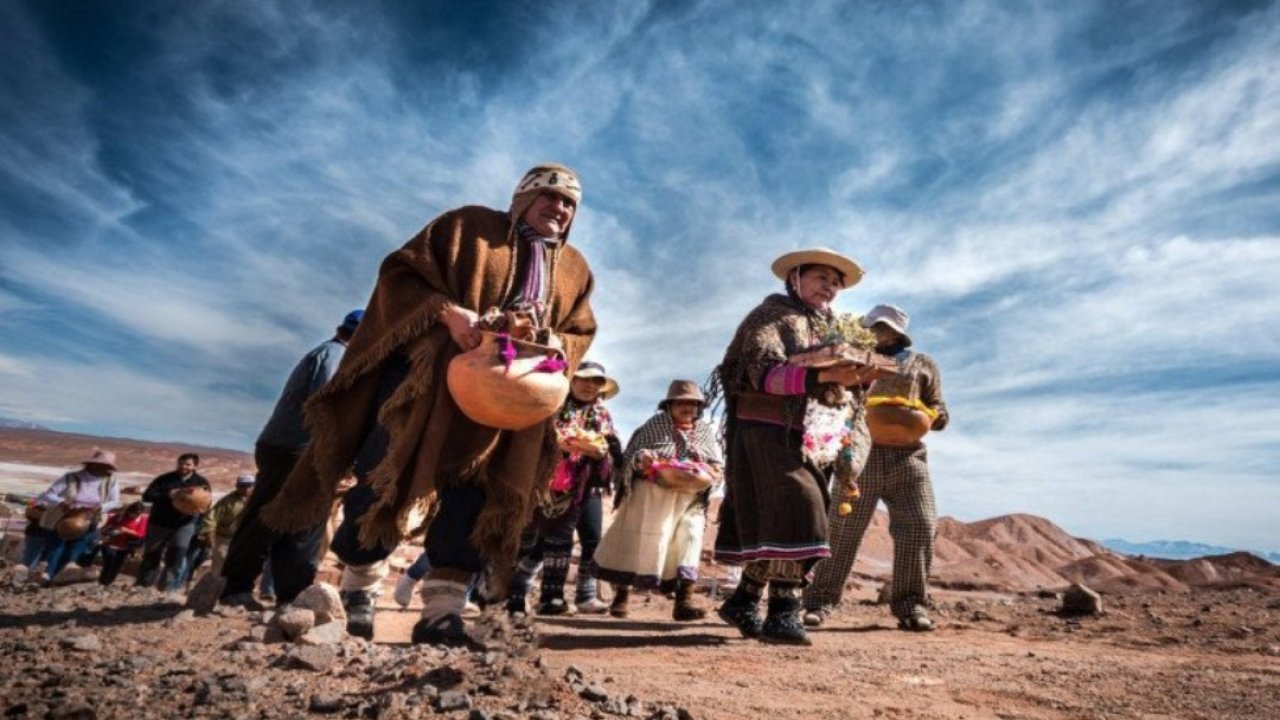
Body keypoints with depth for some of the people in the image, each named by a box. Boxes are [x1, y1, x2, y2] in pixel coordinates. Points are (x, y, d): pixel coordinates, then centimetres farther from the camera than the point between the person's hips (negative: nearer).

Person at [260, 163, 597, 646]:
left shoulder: (575, 269, 15)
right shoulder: (468, 225, 5)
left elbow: (579, 337, 13)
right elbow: (400, 272, -2)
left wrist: (545, 341, -11)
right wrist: (449, 312, -20)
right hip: (430, 378, -2)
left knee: (478, 498, -3)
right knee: (387, 474, 1)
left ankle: (442, 609, 3)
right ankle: (358, 588, 22)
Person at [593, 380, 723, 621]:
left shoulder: (707, 432, 11)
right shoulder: (655, 425, 5)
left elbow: (719, 468, 7)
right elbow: (629, 456, 1)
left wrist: (704, 472, -15)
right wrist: (642, 459, -21)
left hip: (689, 500, 2)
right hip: (650, 495, -2)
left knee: (688, 541, -8)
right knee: (637, 542, 0)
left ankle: (684, 600, -6)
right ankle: (621, 594, 13)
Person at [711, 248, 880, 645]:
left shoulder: (835, 330, 23)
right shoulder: (772, 315, 0)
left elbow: (844, 392, 22)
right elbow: (763, 371, -16)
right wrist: (824, 376, -29)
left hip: (814, 443, 7)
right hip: (771, 433, -7)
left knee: (773, 523, 5)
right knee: (794, 511, -19)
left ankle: (743, 601, 16)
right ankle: (783, 612, -15)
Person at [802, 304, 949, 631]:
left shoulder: (923, 364, 16)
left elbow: (939, 413, 13)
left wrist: (926, 414, -9)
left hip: (907, 456, 1)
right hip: (861, 453, 0)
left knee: (920, 527, -9)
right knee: (841, 528, -3)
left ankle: (911, 605, 3)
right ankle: (820, 602, 2)